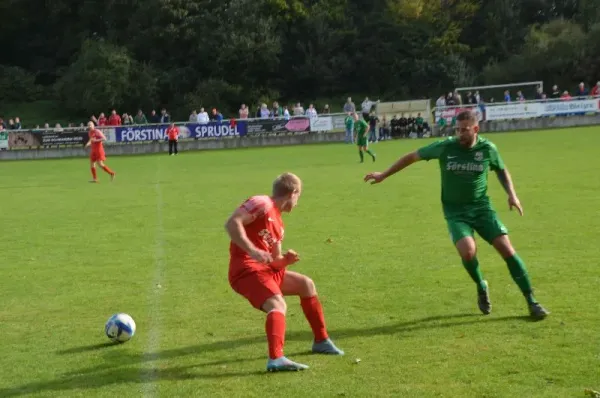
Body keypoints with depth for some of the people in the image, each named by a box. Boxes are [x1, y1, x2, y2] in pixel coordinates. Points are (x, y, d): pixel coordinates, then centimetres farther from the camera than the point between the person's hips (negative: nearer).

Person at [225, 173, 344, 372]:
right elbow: (231, 223, -21)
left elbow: (274, 261, 20)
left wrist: (285, 260, -3)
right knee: (279, 305, -28)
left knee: (306, 284, 17)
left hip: (266, 269, 10)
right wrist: (252, 251, -29)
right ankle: (276, 359, -44)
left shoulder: (278, 223, 20)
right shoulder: (262, 204, -8)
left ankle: (321, 341, 26)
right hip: (246, 270, -10)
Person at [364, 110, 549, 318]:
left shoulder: (488, 148, -6)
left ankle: (531, 301, 1)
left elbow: (502, 170, 16)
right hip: (455, 212, -1)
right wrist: (384, 175, 4)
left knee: (507, 249, -10)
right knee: (468, 252, -25)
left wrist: (512, 194, 2)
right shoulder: (445, 147, -10)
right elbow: (412, 156, 2)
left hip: (482, 207, 1)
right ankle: (481, 288, 8)